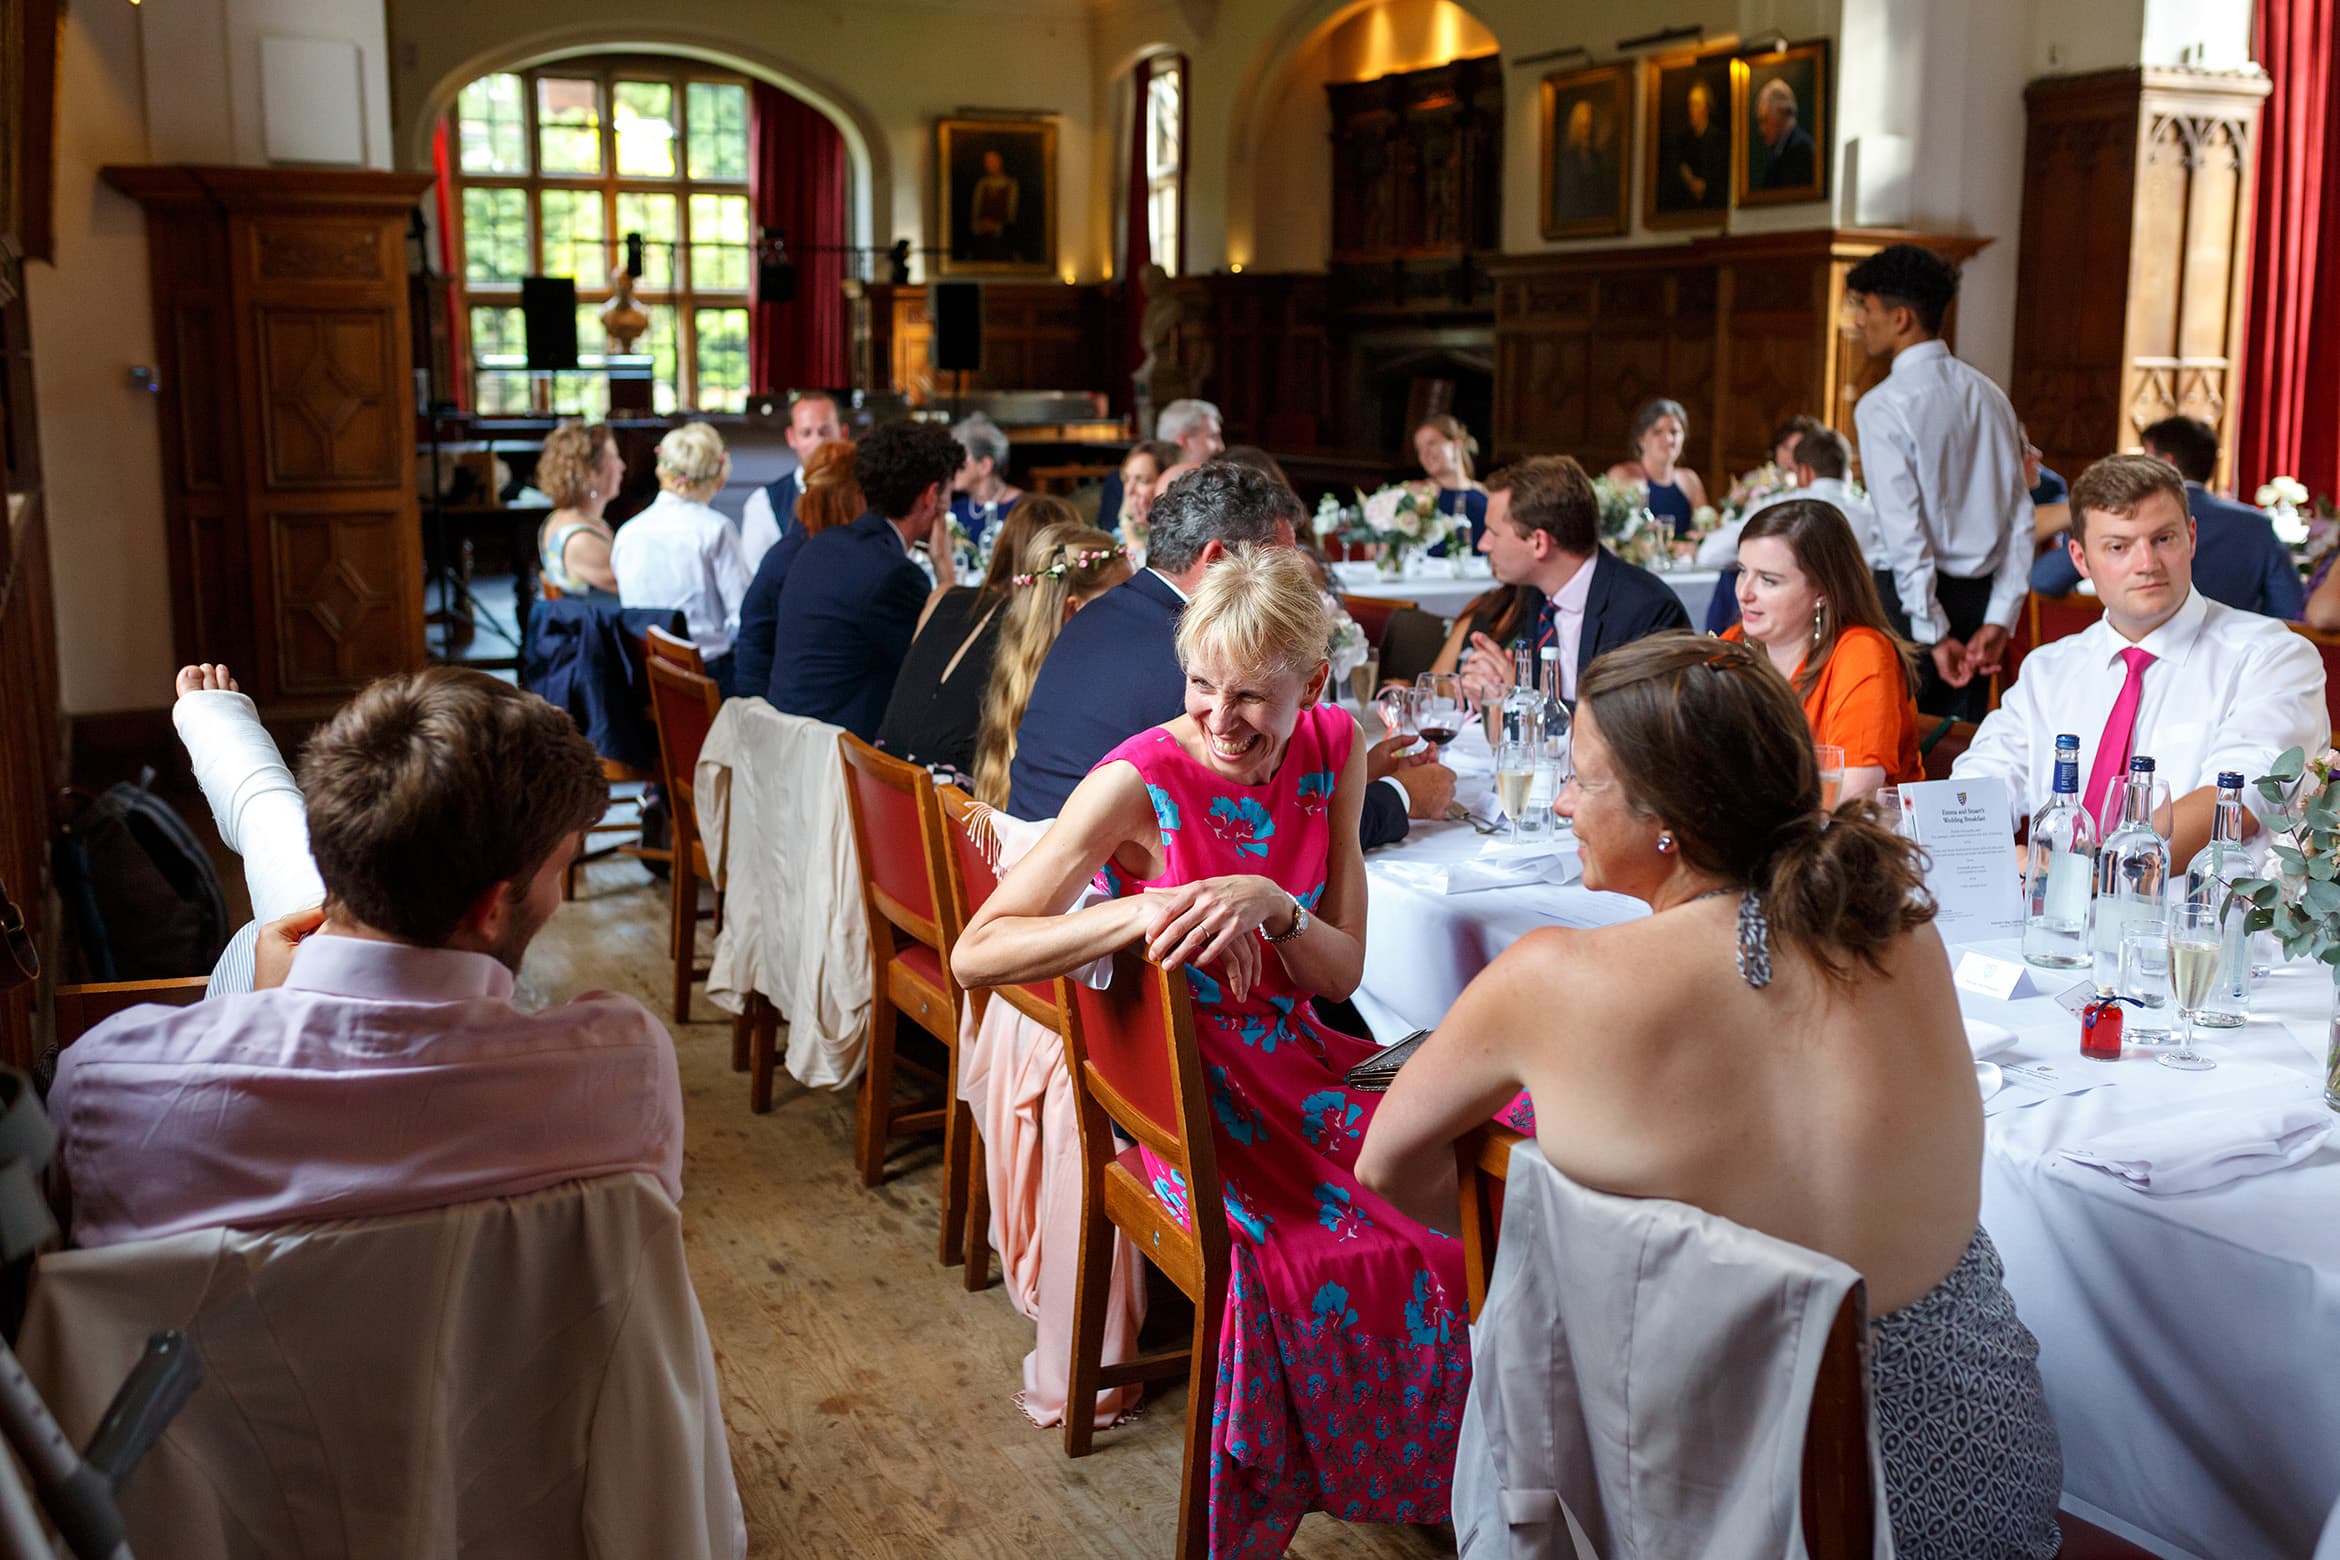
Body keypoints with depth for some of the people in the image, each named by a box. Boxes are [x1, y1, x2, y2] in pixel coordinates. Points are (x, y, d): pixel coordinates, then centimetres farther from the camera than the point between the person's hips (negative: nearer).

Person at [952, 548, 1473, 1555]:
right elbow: (974, 954, -20)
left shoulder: (1330, 749, 0)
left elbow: (1341, 970, 0)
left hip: (1296, 1072, 6)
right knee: (1345, 1261, -27)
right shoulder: (1139, 782, -16)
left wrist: (1271, 905, -22)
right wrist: (1143, 914, -32)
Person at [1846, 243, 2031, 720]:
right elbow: (2021, 516, 7)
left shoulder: (1883, 407, -11)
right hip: (1983, 594, 6)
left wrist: (1934, 635, -12)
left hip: (1918, 596, -6)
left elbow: (1905, 532, -16)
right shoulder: (1990, 395, 10)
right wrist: (1999, 618, 7)